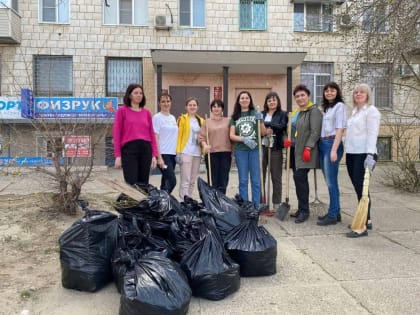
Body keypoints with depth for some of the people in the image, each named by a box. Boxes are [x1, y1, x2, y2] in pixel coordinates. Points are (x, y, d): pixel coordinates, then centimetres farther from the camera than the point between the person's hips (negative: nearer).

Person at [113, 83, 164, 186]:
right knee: (131, 183, -5)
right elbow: (117, 134, 1)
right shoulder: (122, 111, 4)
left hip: (146, 149, 4)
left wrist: (154, 155, 4)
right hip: (129, 149, -3)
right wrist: (118, 155, -7)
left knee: (144, 183, 7)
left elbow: (152, 135, 11)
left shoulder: (147, 112, 13)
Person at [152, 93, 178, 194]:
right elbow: (156, 138, -10)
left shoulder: (173, 118, 16)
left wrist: (178, 152, 12)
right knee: (172, 181, -13)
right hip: (163, 154, -7)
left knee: (166, 181, 9)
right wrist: (159, 156, -16)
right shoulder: (157, 117, -5)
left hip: (172, 153, 7)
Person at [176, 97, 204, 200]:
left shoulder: (201, 120, 16)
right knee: (185, 180, -9)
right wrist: (178, 152, -11)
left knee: (193, 180, 9)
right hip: (186, 152, -5)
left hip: (197, 153, 5)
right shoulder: (182, 118, 2)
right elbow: (178, 135, -4)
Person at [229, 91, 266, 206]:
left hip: (255, 149, -1)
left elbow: (263, 133, 6)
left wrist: (260, 121, -11)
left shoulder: (256, 114, 7)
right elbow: (232, 135, 4)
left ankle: (256, 206, 8)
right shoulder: (235, 116, 10)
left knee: (256, 180, 1)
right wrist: (244, 139, -12)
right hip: (240, 150, 1)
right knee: (243, 180, 6)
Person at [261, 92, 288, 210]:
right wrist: (265, 131, -16)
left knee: (276, 177, 5)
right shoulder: (261, 114, 12)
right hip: (262, 147, 2)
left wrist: (266, 124, -13)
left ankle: (276, 204, 14)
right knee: (260, 175, 4)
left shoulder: (283, 114, 5)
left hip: (276, 148, -2)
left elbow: (281, 126, -13)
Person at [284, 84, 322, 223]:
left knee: (299, 177, -12)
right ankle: (301, 209, 19)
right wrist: (287, 139, 4)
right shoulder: (295, 112, 19)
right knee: (298, 178, 9)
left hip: (305, 151, -8)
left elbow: (315, 132, -15)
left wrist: (308, 148, -22)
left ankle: (304, 211, -1)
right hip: (295, 150, 8)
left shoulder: (314, 111, -7)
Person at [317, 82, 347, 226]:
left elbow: (340, 129, -11)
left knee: (331, 181, -5)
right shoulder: (325, 107, 19)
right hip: (322, 144, 8)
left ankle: (333, 215, 2)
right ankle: (335, 212, 19)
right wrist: (321, 143, 6)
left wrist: (334, 149, -17)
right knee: (329, 181, 11)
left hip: (332, 144, -8)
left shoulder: (339, 106, -4)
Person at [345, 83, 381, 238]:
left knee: (362, 189, -9)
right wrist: (347, 150, 17)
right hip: (351, 154, 8)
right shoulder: (354, 111, 20)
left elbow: (372, 134, -14)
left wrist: (370, 154, -23)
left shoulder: (371, 111, -5)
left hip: (364, 155, -8)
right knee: (358, 188, 11)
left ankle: (363, 227, -6)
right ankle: (366, 220, 22)